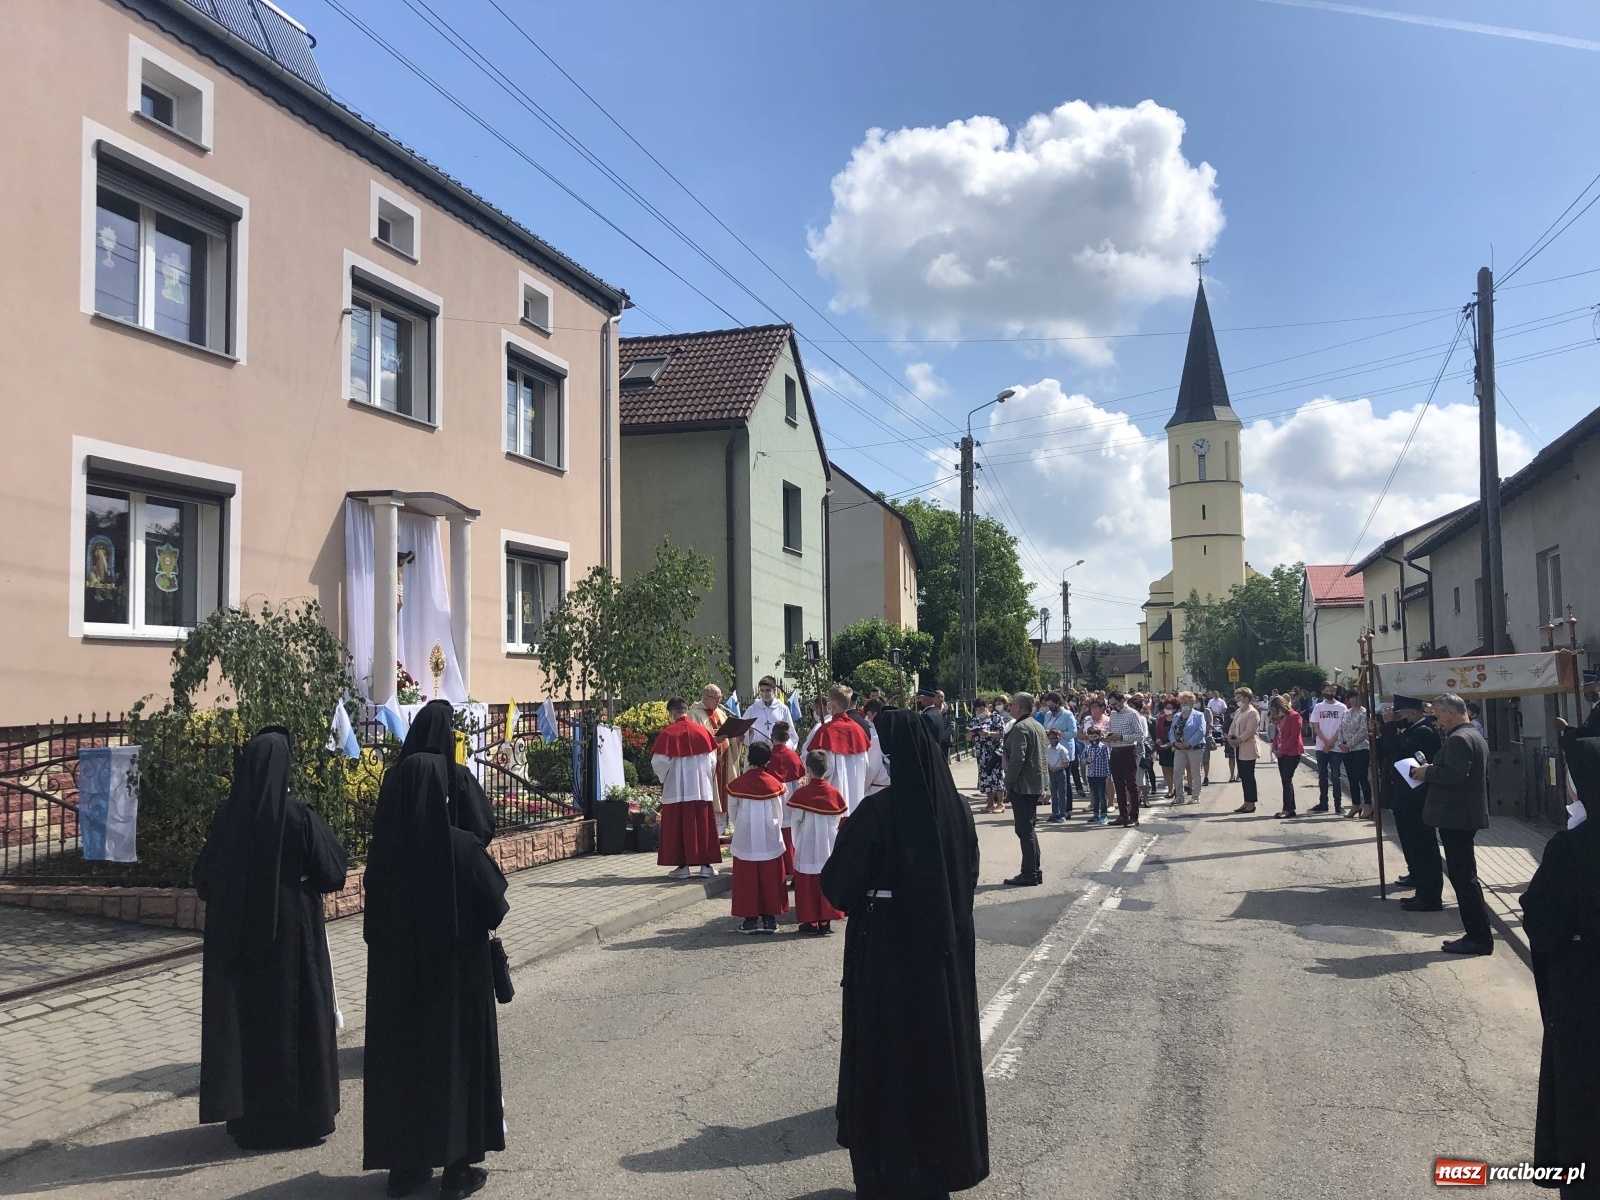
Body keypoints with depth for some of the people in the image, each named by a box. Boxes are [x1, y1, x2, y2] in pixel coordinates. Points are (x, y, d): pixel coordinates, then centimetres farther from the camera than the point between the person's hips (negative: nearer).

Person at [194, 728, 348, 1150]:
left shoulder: (228, 820, -6)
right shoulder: (299, 818, -15)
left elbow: (203, 879, 3)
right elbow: (331, 873, -8)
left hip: (235, 937, 3)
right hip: (292, 934, -3)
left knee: (241, 1018, 13)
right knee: (293, 1018, 8)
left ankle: (246, 1116, 20)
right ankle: (299, 1115, 15)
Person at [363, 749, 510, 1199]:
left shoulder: (384, 848, -9)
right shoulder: (461, 846, -20)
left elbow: (375, 915, 2)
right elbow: (495, 908, -11)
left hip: (393, 974, 3)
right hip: (455, 973, -3)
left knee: (399, 1057, 15)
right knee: (455, 1057, 10)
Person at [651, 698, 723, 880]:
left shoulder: (668, 733, -10)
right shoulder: (702, 730, 1)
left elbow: (659, 762, -10)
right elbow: (712, 760, 5)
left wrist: (663, 778, 11)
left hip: (677, 790, -3)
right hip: (702, 788, 3)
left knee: (678, 827, 4)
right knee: (703, 826, 9)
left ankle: (682, 866, 4)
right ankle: (706, 865, 11)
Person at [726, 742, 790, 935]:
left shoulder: (737, 785, -7)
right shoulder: (775, 784, -5)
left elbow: (733, 811, 4)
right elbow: (779, 812, 3)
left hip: (745, 840, 0)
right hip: (770, 840, 1)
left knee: (747, 880, 6)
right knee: (769, 880, 8)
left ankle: (750, 919, 7)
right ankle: (769, 919, 11)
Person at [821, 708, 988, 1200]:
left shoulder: (875, 812, -20)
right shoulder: (956, 808, -4)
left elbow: (838, 887, -12)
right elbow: (969, 877, 8)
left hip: (886, 952, -5)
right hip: (947, 949, 5)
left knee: (888, 1051, 8)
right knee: (943, 1042, 18)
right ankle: (948, 1155, 32)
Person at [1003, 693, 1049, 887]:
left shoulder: (1020, 728, -16)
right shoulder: (1038, 726, 14)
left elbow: (1017, 760, -23)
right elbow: (1043, 756, 19)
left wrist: (1008, 784, -15)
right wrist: (1044, 786, 21)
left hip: (1022, 786, -10)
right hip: (1036, 785, 10)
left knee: (1025, 830, -6)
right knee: (1029, 829, 15)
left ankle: (1029, 875, -4)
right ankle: (1034, 872, 19)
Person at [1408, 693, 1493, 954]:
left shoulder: (1458, 739, -17)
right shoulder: (1475, 736, 17)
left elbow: (1455, 775, -28)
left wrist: (1428, 772, -14)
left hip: (1456, 818, -11)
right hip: (1466, 816, 11)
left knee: (1463, 877, -6)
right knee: (1466, 877, 15)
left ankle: (1479, 938, -2)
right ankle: (1478, 935, 19)